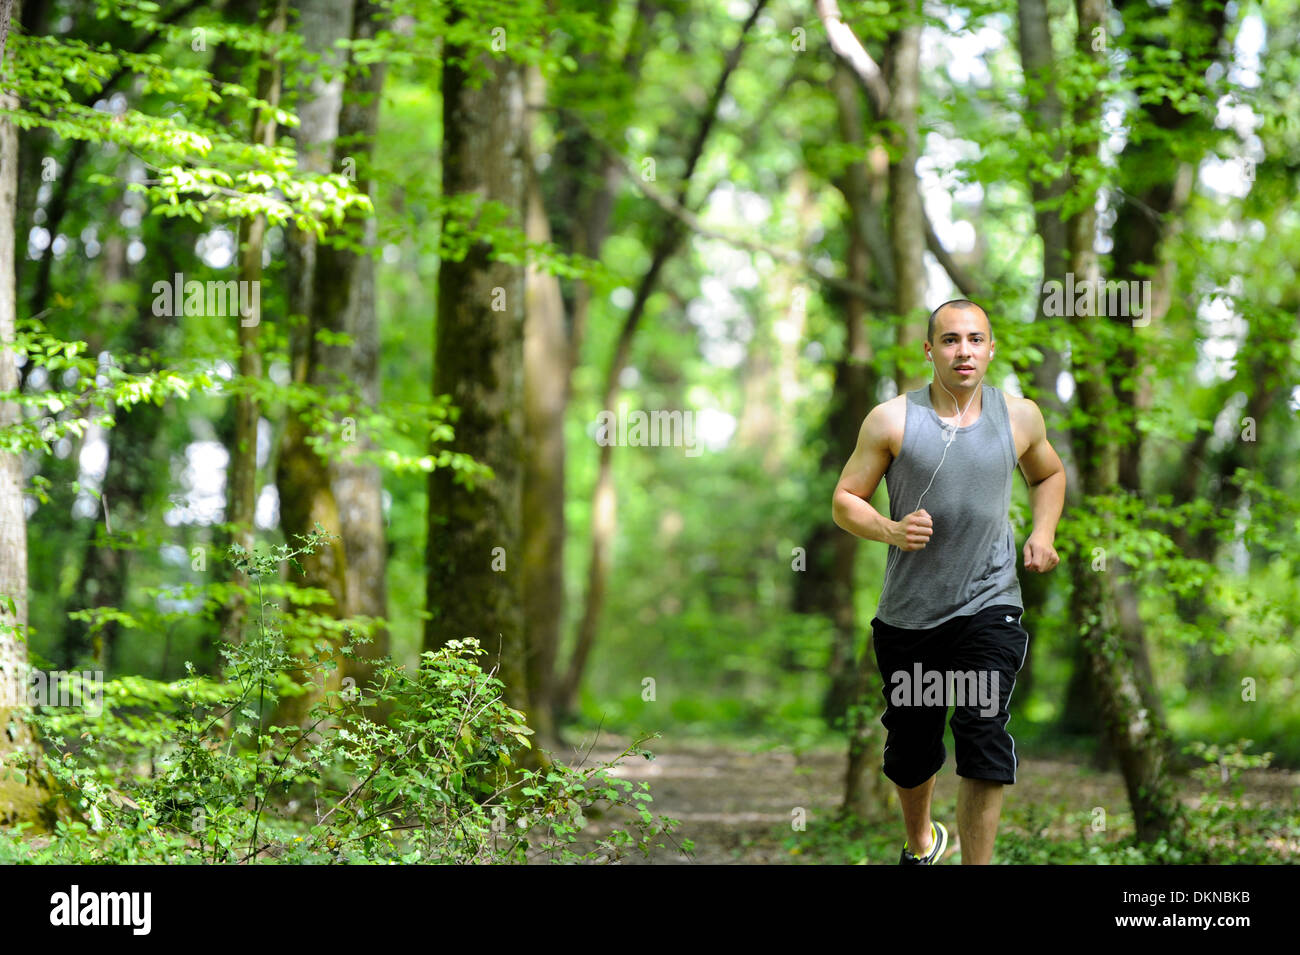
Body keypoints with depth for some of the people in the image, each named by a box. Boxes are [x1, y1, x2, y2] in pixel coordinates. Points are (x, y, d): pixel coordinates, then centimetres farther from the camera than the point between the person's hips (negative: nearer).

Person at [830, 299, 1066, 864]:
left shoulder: (1020, 416, 3)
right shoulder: (892, 420, -4)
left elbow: (1048, 474, 23)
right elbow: (845, 500, -1)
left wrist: (1043, 532, 5)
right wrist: (891, 530, -20)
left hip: (989, 606, 0)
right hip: (908, 612, 0)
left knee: (984, 732, -19)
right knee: (910, 747, 13)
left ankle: (976, 867, -12)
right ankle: (920, 841, 43)